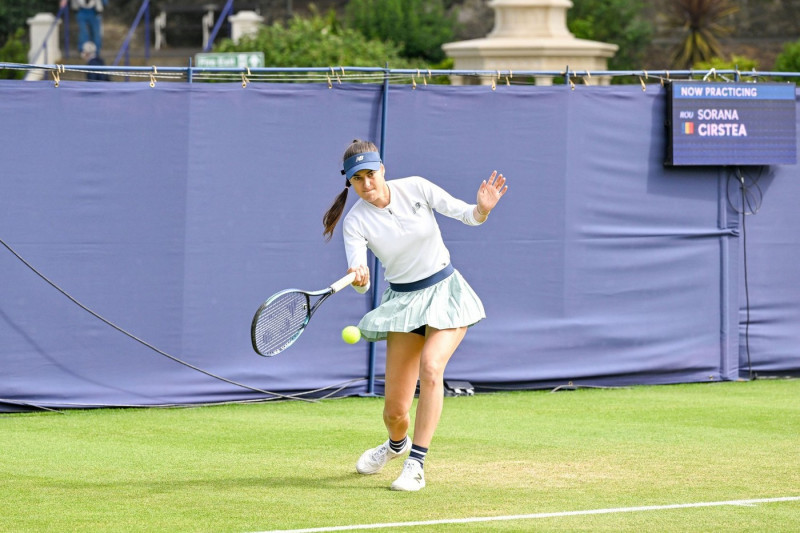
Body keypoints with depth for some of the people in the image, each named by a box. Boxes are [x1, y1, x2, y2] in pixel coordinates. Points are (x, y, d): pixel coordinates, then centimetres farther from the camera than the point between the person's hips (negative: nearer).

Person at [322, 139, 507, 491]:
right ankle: (397, 443, 39)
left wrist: (482, 209, -26)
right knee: (394, 410, 0)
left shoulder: (415, 188, -9)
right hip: (404, 302, 1)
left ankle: (416, 465, -22)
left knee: (431, 367, -28)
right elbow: (360, 280, -21)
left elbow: (466, 215, -4)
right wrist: (359, 278, -44)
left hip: (446, 291, -1)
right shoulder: (355, 221, -10)